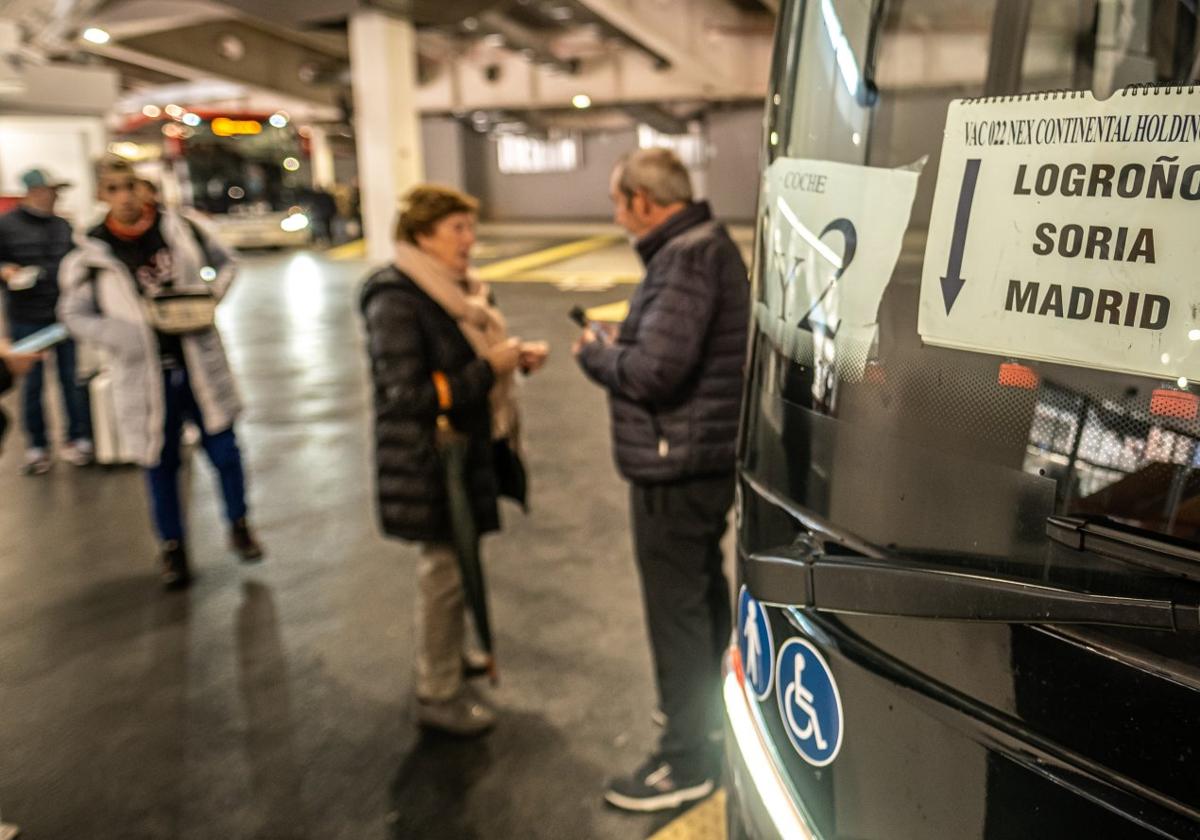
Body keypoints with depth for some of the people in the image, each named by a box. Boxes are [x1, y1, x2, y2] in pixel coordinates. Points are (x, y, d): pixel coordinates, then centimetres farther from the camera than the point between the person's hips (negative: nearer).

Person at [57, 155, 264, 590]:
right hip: (146, 373, 0)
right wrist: (124, 336, -16)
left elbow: (225, 263, 11)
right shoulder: (91, 254, -6)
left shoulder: (181, 228, -3)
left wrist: (210, 294, -8)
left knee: (224, 449, 6)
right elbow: (74, 314, 1)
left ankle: (239, 526, 30)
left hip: (199, 362, 1)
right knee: (160, 462, 10)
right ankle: (173, 547, 29)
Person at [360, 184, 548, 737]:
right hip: (429, 461, -8)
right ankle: (437, 695, 19)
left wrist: (516, 356, 0)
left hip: (469, 448, 9)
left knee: (456, 562, 20)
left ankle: (444, 654, 42)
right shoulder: (396, 302, -19)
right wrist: (489, 369, -22)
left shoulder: (454, 288, 8)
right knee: (445, 570, 2)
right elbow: (407, 394, -24)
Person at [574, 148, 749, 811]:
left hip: (675, 466, -11)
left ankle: (687, 759, 17)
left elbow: (654, 369, -29)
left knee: (675, 610, 1)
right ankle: (711, 707, 45)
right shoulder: (706, 245, 12)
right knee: (703, 590, 24)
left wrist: (595, 354, -11)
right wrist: (617, 347, 4)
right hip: (707, 455, 11)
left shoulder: (686, 259, -21)